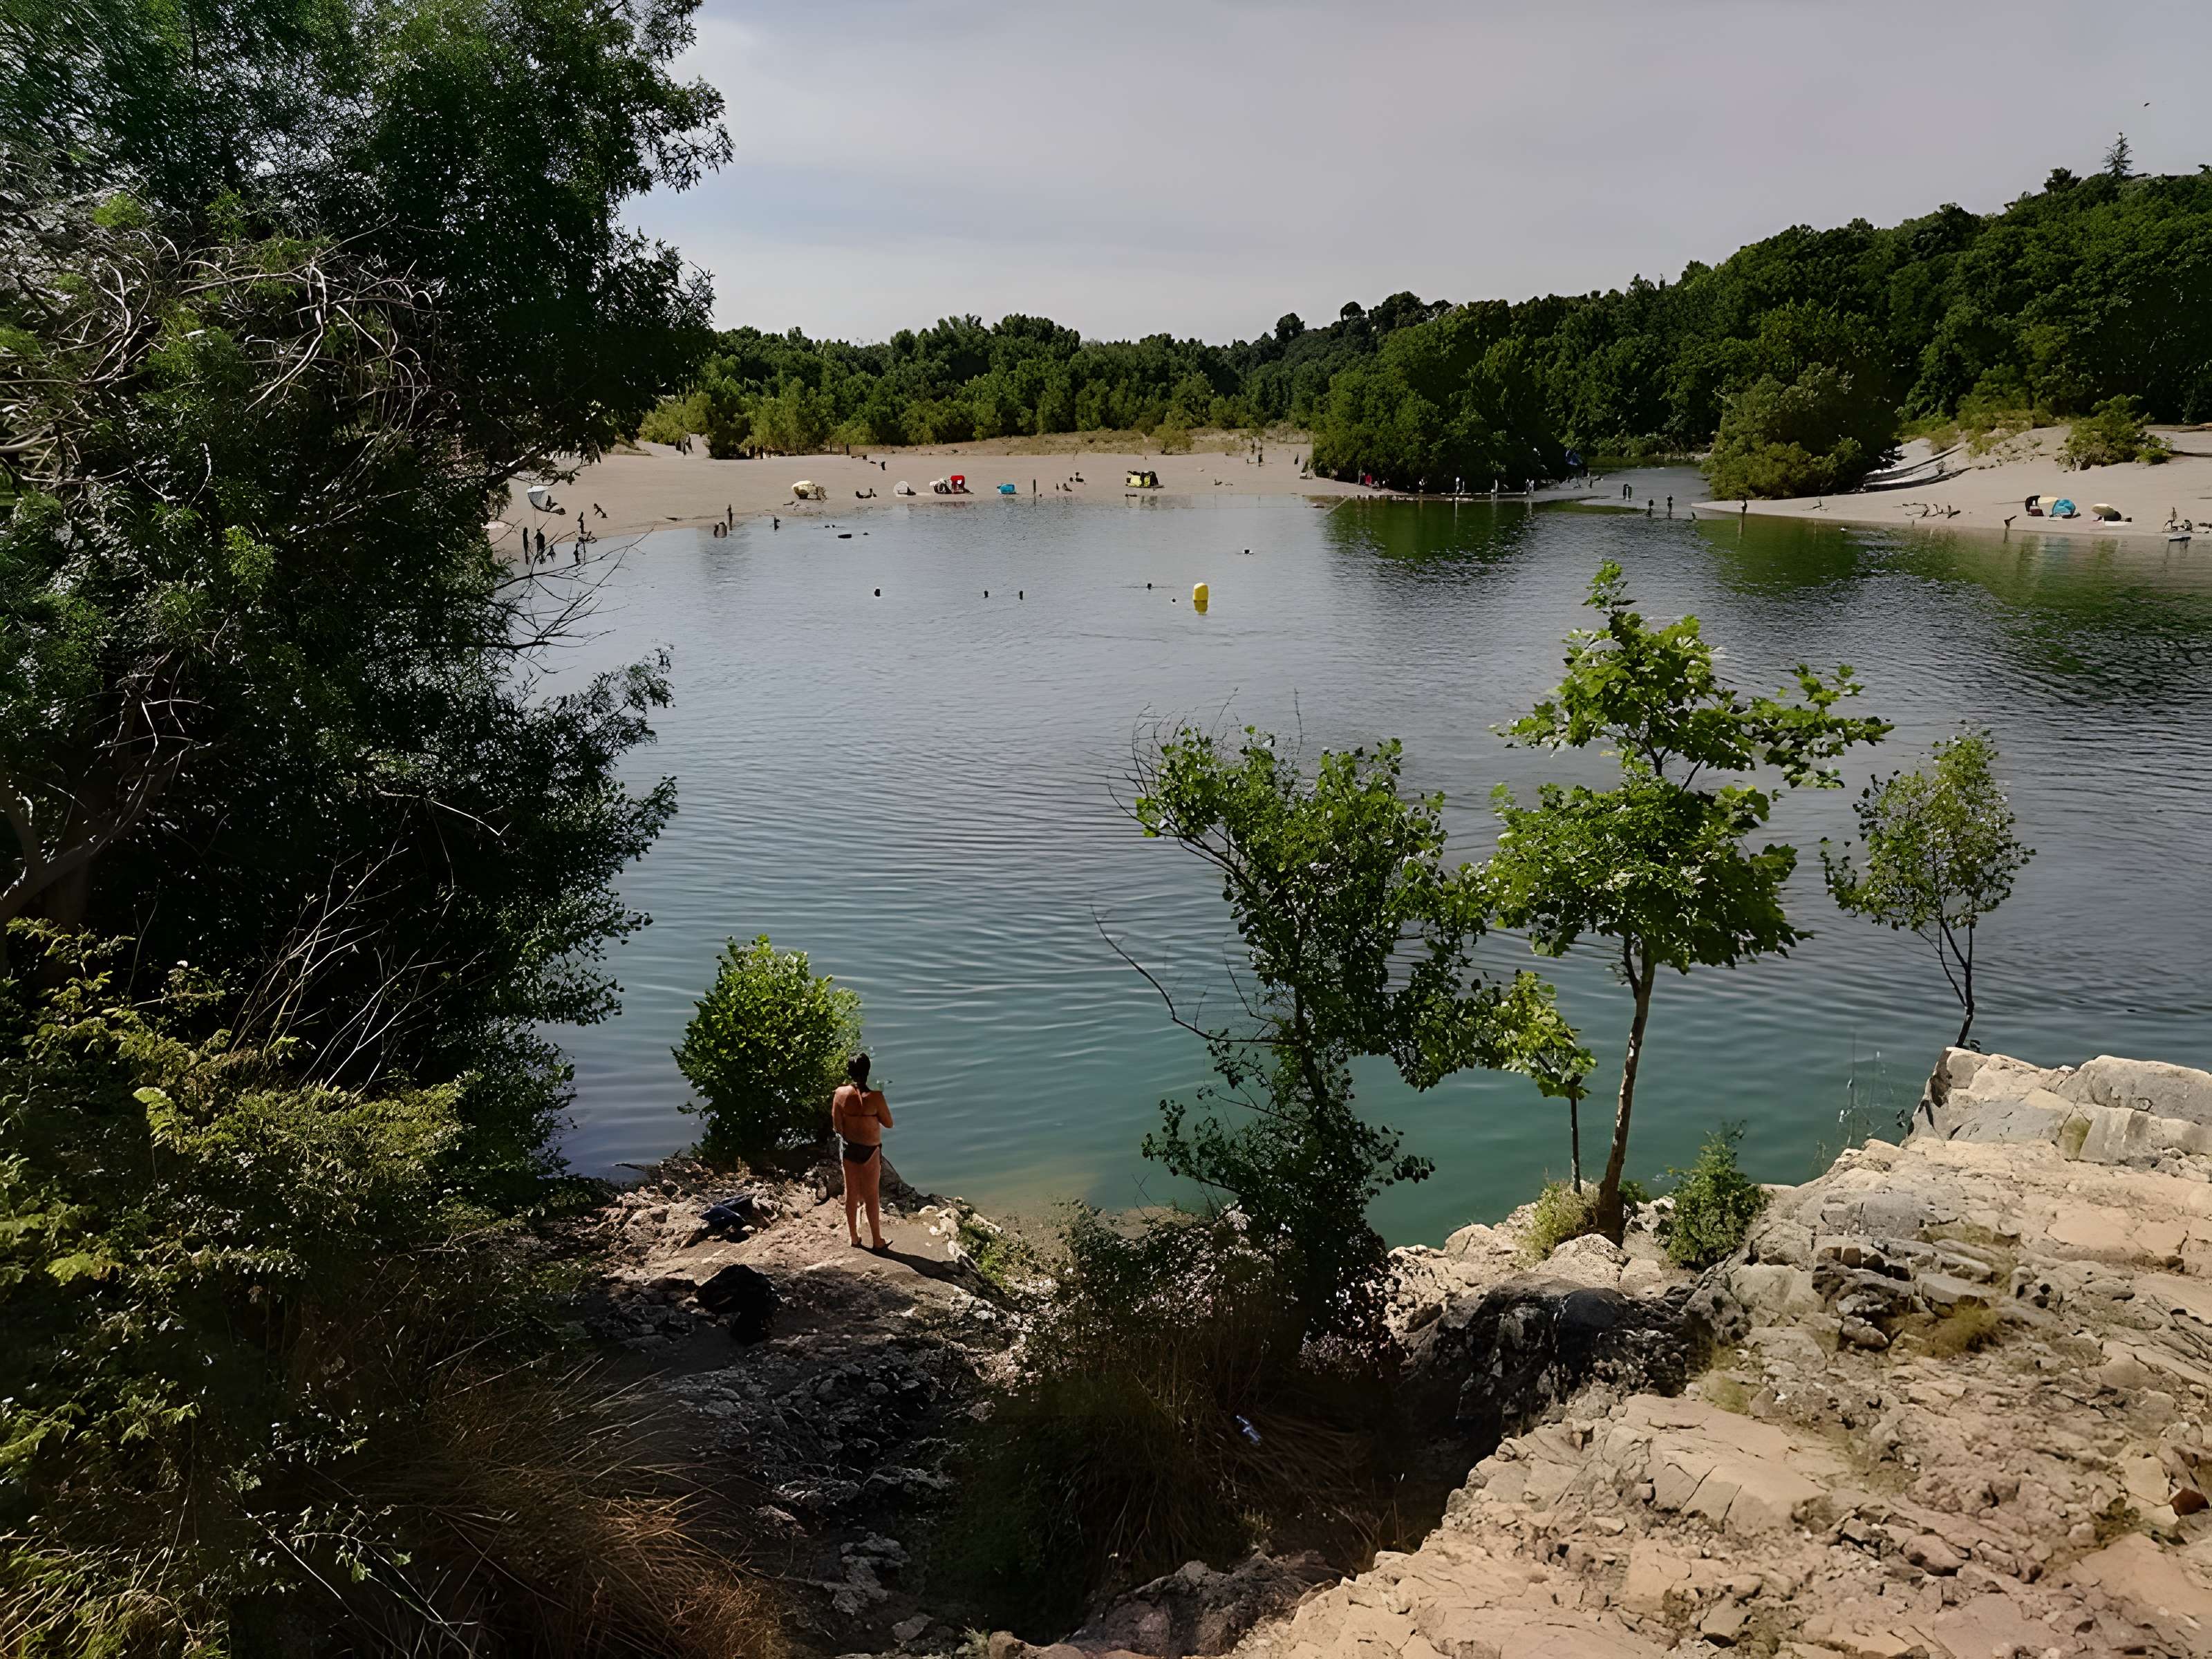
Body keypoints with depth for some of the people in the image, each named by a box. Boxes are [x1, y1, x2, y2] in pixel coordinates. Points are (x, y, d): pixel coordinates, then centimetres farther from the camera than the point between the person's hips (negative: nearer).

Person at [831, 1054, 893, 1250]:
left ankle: (854, 1238, 28)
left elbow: (837, 1125, -2)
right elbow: (888, 1123, -11)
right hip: (870, 1150, -3)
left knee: (851, 1194, 17)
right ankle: (877, 1242, 19)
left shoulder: (841, 1093, -11)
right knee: (872, 1197, 10)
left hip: (848, 1148, 4)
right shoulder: (875, 1097, -23)